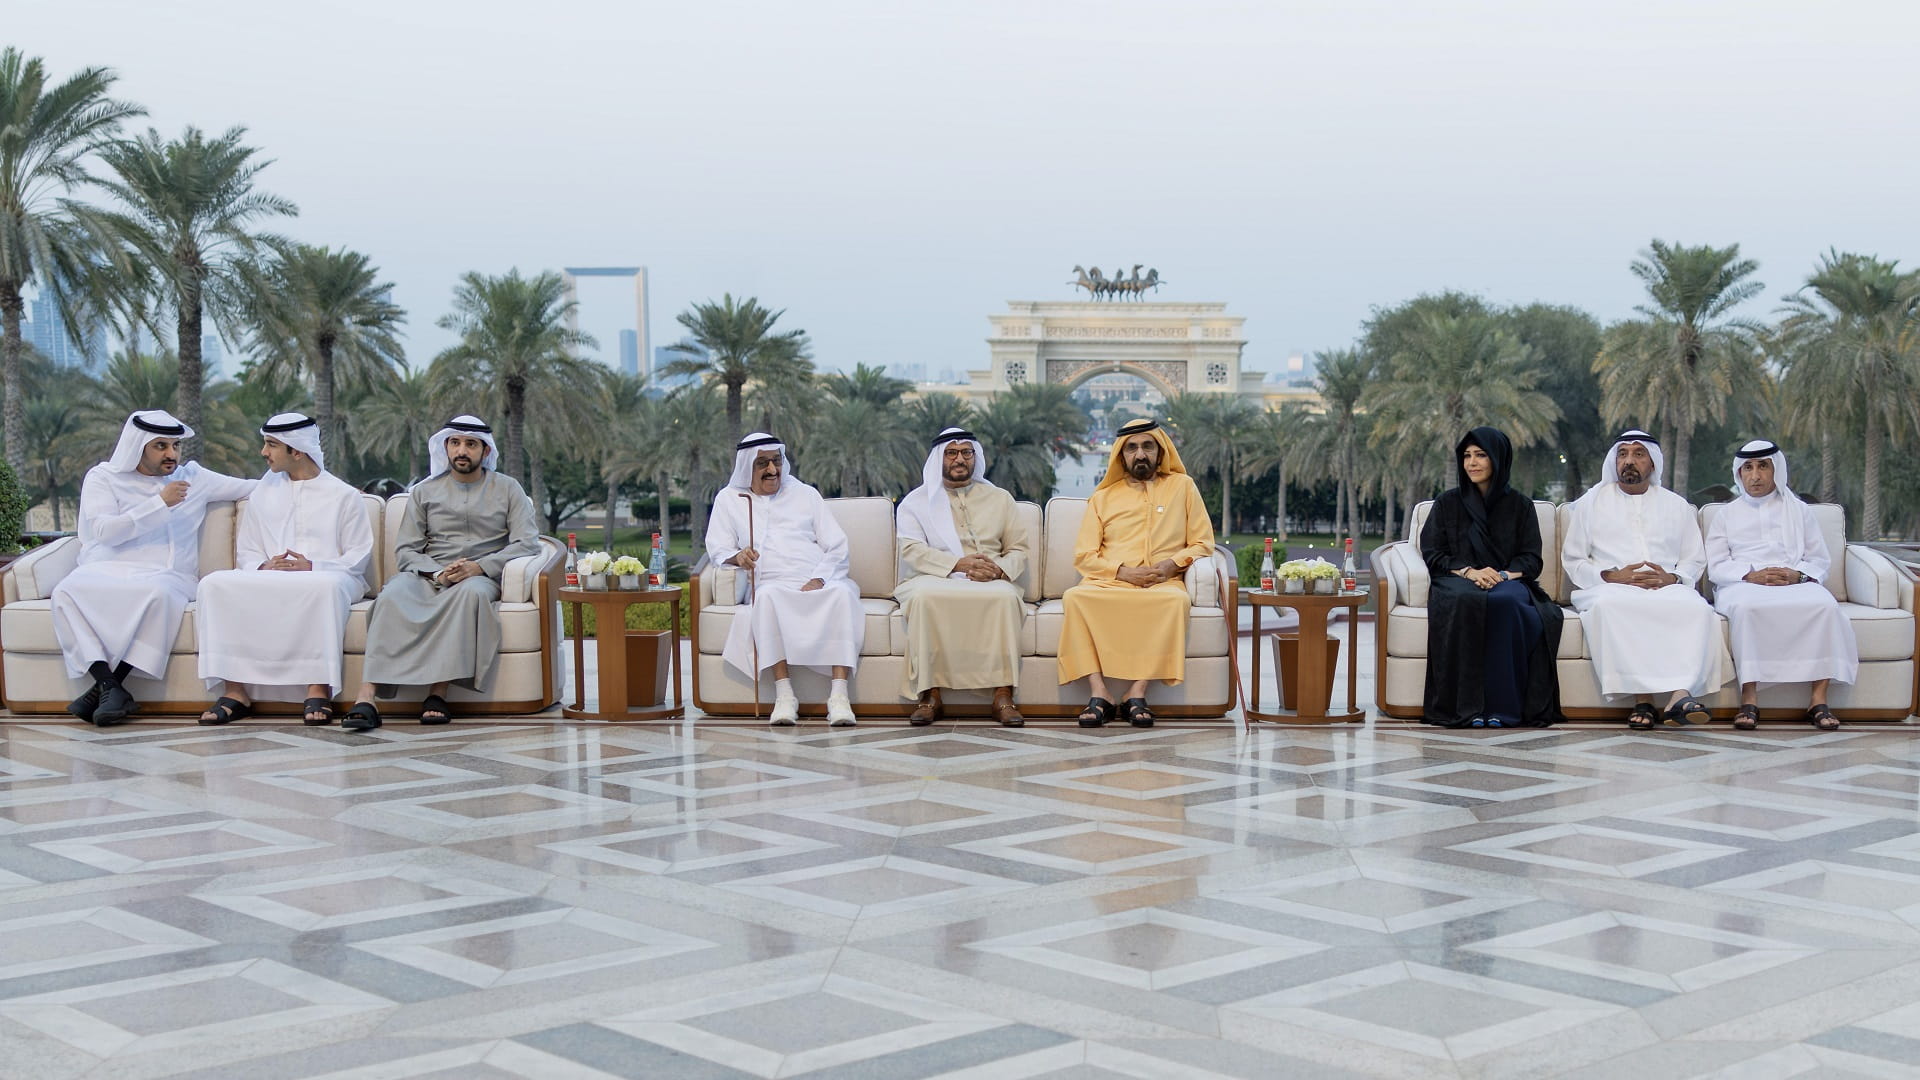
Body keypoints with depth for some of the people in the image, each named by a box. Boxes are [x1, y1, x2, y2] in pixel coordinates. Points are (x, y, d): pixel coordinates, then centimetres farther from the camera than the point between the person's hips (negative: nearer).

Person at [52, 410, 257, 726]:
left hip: (165, 575, 0)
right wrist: (160, 503, -8)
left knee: (157, 593, -37)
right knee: (67, 591, -34)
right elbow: (104, 531, -6)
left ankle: (106, 687, -29)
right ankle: (110, 687, -36)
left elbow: (251, 487, 21)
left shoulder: (192, 477, 18)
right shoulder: (103, 477, 10)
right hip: (105, 571, 0)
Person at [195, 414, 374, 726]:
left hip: (325, 575, -4)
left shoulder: (343, 495, 9)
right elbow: (246, 552, 17)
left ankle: (318, 689, -39)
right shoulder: (263, 493, 21)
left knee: (325, 586, -42)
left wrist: (313, 566, -15)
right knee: (216, 584, -26)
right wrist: (263, 567, -8)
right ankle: (235, 691, -30)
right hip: (268, 580, 4)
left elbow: (359, 555, 1)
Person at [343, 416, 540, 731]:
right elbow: (405, 550, 8)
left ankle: (438, 693, -42)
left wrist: (478, 567, -14)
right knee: (393, 597, -33)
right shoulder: (425, 491, 16)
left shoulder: (507, 489, 12)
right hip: (428, 574, 2)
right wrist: (437, 573, -13)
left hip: (481, 576, -1)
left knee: (470, 592, -39)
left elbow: (527, 542, -1)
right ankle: (367, 697, -45)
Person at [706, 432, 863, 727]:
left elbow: (837, 547, 12)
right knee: (767, 597, -38)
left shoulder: (805, 494, 20)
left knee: (842, 592, -34)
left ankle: (839, 696, -42)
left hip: (820, 584, 1)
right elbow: (717, 548, 9)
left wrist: (818, 581, -8)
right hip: (772, 585, -1)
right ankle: (784, 695, -40)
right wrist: (737, 556, -16)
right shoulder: (729, 499, 19)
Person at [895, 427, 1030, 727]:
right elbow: (911, 550, -2)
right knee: (925, 597, -37)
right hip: (935, 579, -1)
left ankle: (1003, 695, -35)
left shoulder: (999, 499, 21)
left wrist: (999, 569, -11)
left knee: (1005, 596, -34)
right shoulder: (916, 501, 14)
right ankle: (929, 694, -34)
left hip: (990, 582, 1)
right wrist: (959, 564, -17)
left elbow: (1019, 549, 13)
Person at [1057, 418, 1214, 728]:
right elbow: (1084, 556, 10)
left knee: (1175, 600, -38)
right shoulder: (1103, 497, 18)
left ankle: (1137, 693, -37)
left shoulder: (1182, 486, 16)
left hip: (1162, 584, -1)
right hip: (1108, 582, 1)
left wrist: (1172, 564, -8)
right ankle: (1099, 694, -37)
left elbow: (1202, 543, 12)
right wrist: (1123, 571, -8)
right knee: (1075, 597, -33)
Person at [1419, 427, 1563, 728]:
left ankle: (1501, 705, -40)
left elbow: (1531, 559, 7)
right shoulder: (1447, 503, 16)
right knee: (1466, 601, -40)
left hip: (1509, 581, 0)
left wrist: (1504, 574, -15)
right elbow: (1432, 553, 6)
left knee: (1505, 601, -40)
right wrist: (1469, 571, -13)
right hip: (1457, 581, 0)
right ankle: (1469, 706, -41)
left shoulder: (1520, 505, 16)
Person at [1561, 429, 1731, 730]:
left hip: (1666, 589, 1)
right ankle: (1642, 698, -40)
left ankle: (1680, 693, -48)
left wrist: (1671, 578, -6)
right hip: (1609, 588, -1)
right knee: (1611, 608, -39)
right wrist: (1611, 576, -7)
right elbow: (1572, 560, 11)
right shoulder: (1591, 503, 18)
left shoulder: (1676, 505, 22)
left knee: (1695, 608, -34)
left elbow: (1695, 560, 17)